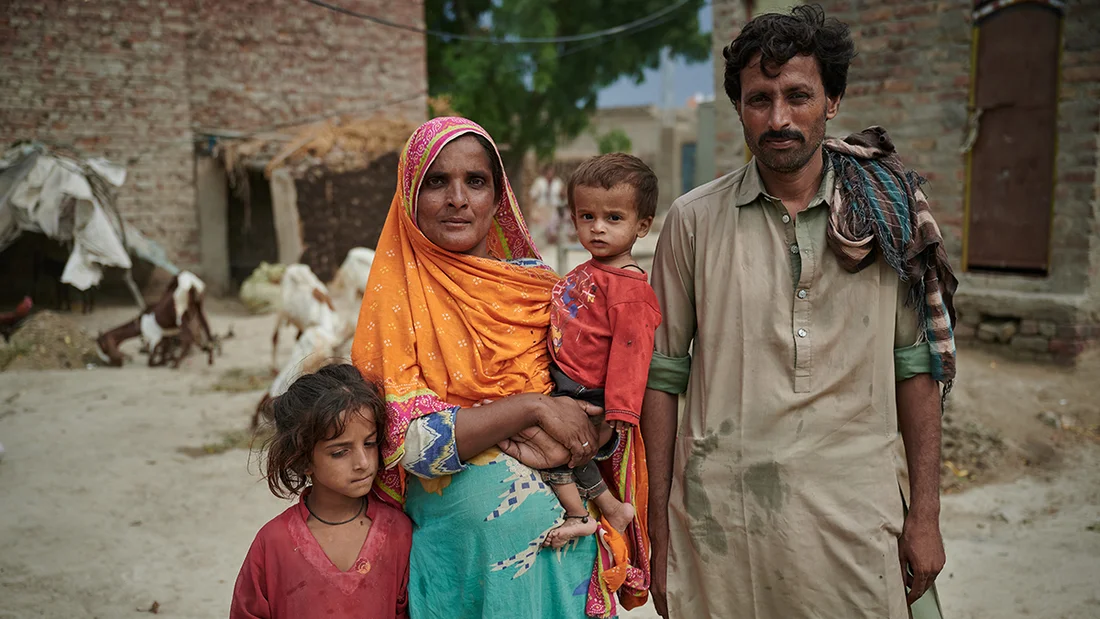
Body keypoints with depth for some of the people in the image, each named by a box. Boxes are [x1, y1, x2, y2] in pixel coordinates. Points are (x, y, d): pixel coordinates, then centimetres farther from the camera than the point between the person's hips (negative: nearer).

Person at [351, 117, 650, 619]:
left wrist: (557, 441, -17)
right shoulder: (396, 298, -6)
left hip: (561, 534, 2)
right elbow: (409, 440, -16)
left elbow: (602, 404, 3)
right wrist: (532, 407, -21)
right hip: (454, 537, -2)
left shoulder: (537, 282, 1)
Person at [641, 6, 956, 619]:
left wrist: (926, 513, 2)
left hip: (854, 521, 1)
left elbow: (917, 366, 5)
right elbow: (662, 377, 1)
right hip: (719, 520, 0)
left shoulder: (887, 215, 2)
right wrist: (659, 529, 0)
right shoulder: (694, 220, -2)